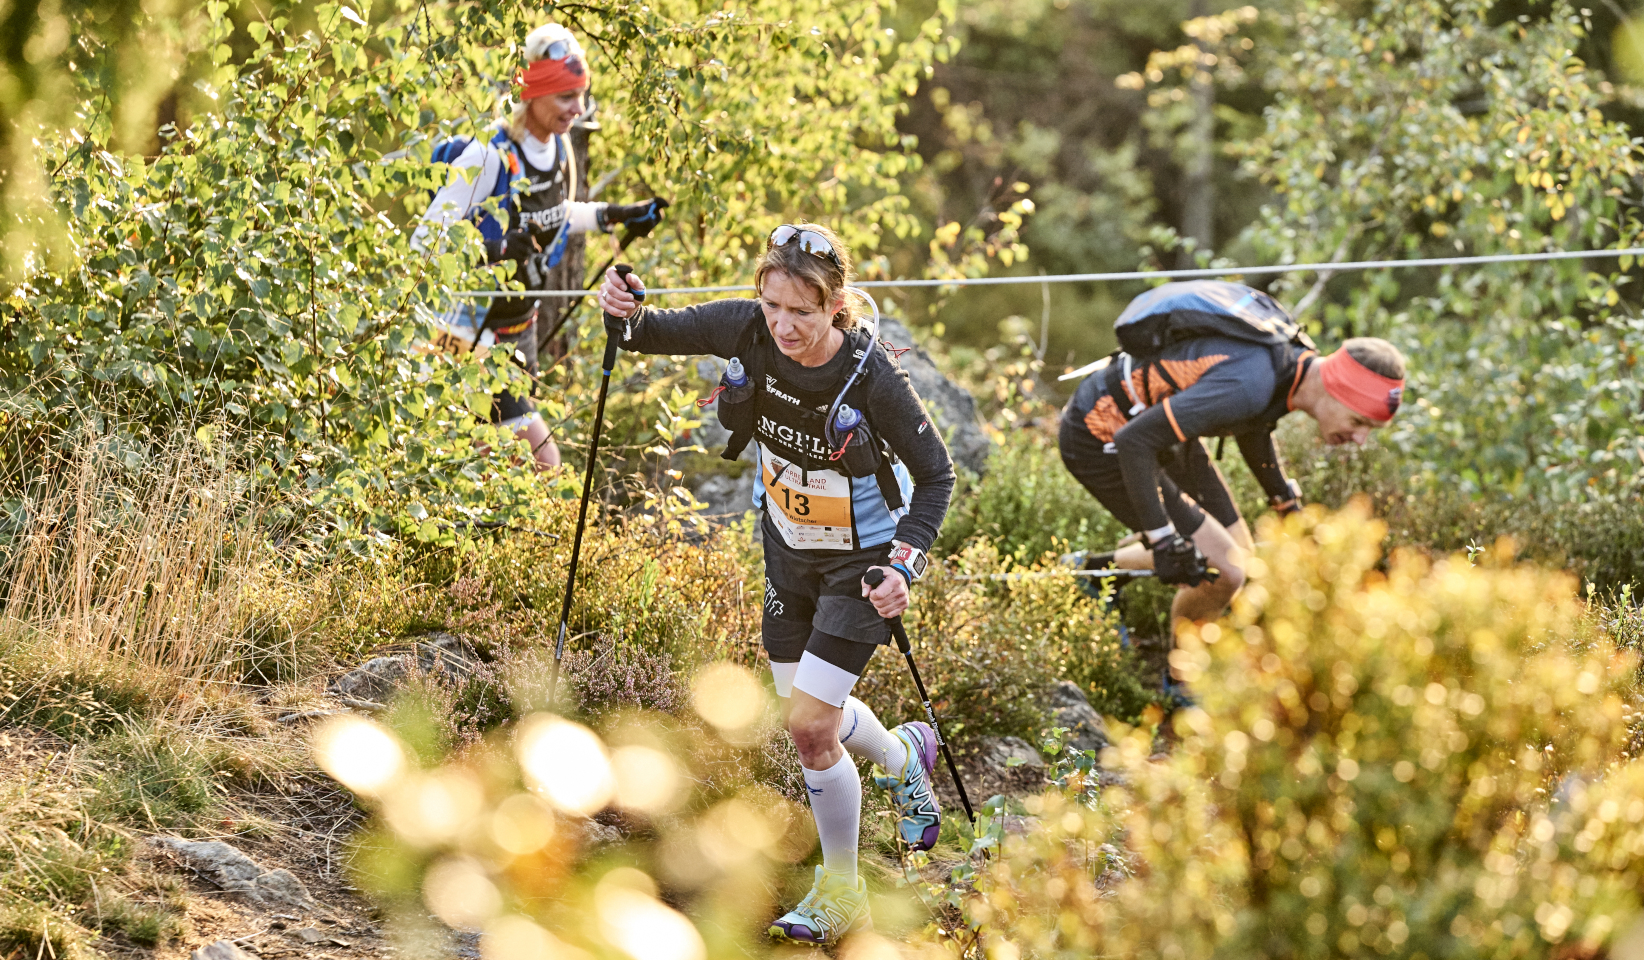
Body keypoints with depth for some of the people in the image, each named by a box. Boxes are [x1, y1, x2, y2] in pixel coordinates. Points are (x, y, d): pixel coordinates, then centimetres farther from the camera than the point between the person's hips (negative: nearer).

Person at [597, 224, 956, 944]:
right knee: (806, 709, 17)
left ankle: (841, 891, 11)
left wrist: (906, 565, -29)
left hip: (861, 560, -5)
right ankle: (902, 757, 51)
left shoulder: (872, 377, -30)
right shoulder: (748, 332, -20)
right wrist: (625, 317, -27)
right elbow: (660, 333, -4)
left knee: (810, 725, -10)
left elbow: (935, 474, -17)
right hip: (789, 550, 5)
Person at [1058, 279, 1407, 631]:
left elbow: (1252, 426, 16)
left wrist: (1287, 503, 26)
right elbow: (1134, 441, -37)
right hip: (1100, 440, -9)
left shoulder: (1298, 357, -7)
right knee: (1223, 572, -12)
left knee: (1242, 559, 12)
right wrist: (1163, 540, -31)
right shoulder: (1248, 386, -36)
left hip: (1151, 416, 9)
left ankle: (1097, 569, 24)